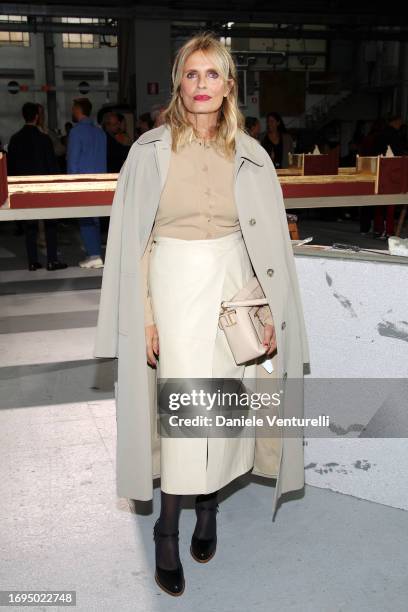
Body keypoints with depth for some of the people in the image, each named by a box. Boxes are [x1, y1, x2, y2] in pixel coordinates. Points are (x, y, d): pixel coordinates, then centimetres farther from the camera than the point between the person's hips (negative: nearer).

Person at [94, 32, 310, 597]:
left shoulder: (250, 156, 3)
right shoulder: (151, 150, -2)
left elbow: (270, 242, 5)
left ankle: (208, 508, 31)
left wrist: (271, 312, 1)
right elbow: (134, 241, -2)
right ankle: (168, 533, 14)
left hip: (234, 286, 2)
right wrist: (144, 315, -7)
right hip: (175, 287, -2)